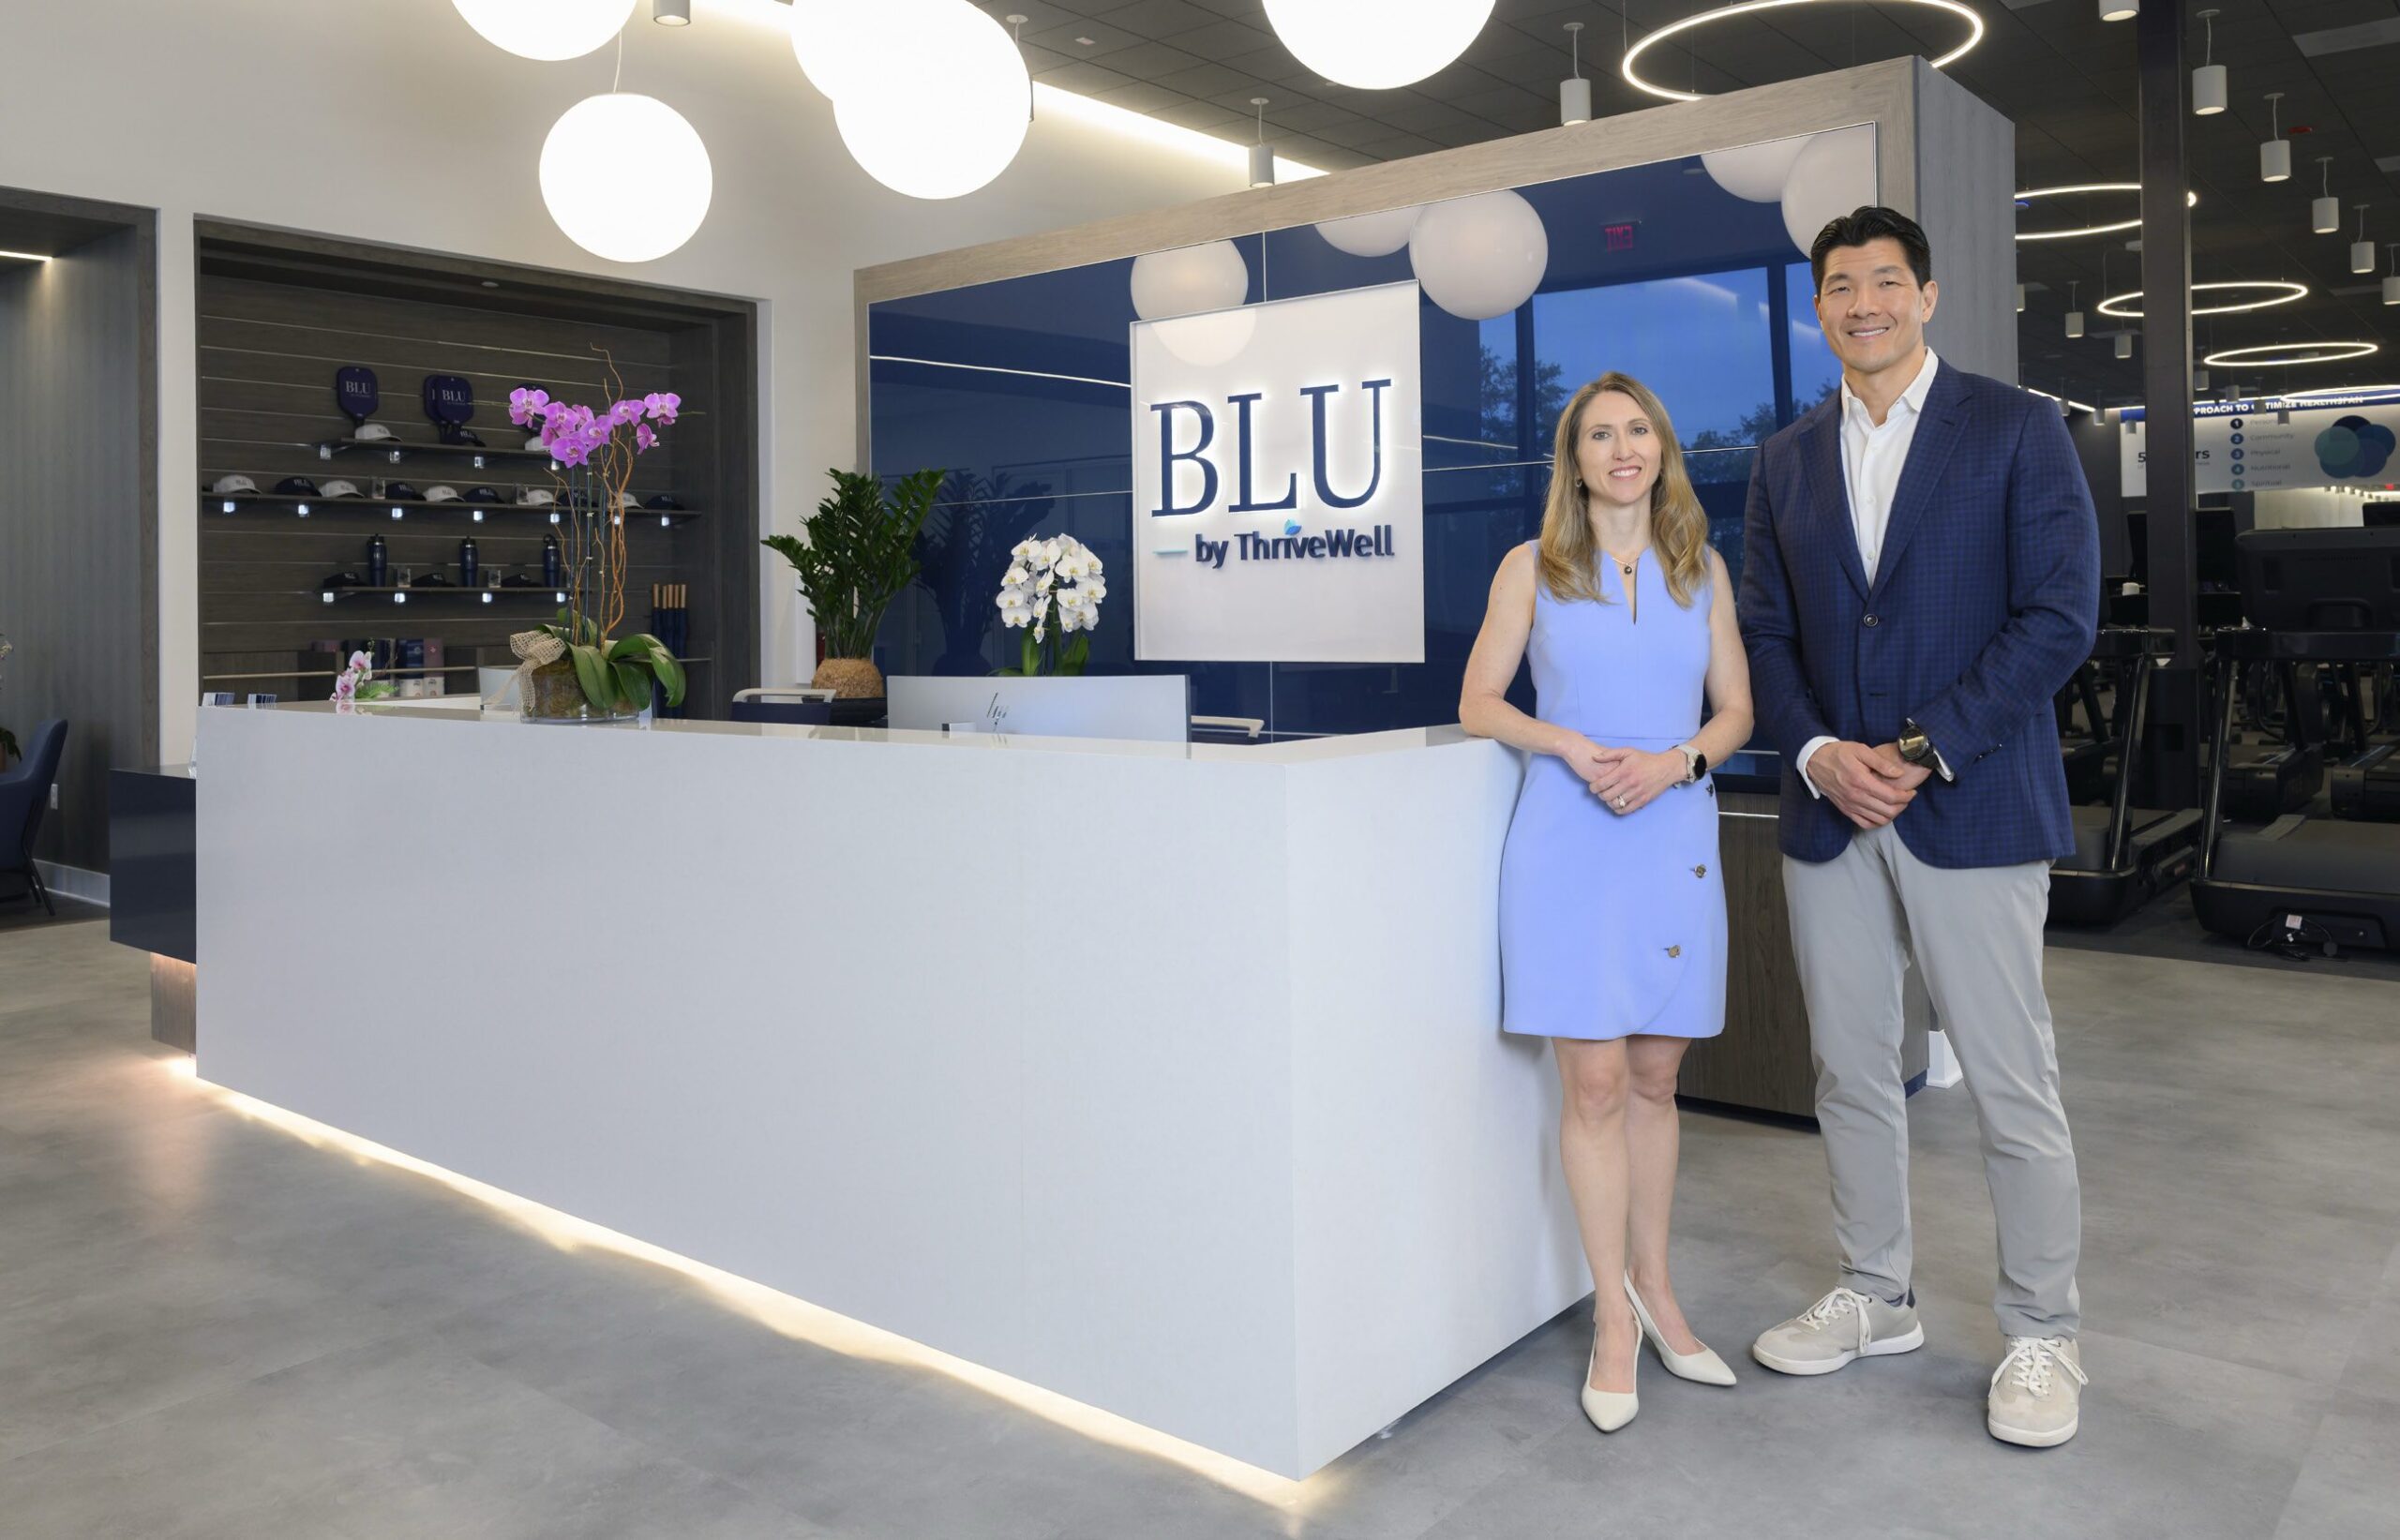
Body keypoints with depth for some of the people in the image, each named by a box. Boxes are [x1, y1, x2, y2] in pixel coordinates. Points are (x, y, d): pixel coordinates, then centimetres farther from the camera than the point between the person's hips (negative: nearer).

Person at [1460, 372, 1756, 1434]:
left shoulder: (1702, 571, 11)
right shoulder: (1532, 568, 4)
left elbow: (1735, 709, 11)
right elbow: (1477, 702, 4)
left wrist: (1675, 760, -9)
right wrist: (1566, 742, -13)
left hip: (1675, 839, 3)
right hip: (1567, 841, -2)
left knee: (1653, 1078, 10)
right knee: (1593, 1083, -2)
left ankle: (1653, 1289, 26)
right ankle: (1615, 1316, 12)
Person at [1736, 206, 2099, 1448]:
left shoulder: (2016, 430, -1)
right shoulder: (1786, 460, 12)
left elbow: (2060, 616, -8)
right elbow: (1767, 632, 9)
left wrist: (1921, 752, -14)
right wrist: (1819, 754, -8)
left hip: (1971, 809, -4)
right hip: (1829, 809, 4)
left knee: (2011, 1087, 1)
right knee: (1849, 1074, 12)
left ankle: (2041, 1335, 19)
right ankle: (1874, 1299, 29)